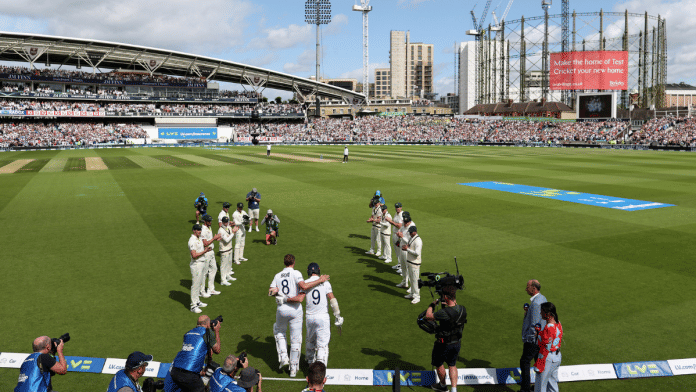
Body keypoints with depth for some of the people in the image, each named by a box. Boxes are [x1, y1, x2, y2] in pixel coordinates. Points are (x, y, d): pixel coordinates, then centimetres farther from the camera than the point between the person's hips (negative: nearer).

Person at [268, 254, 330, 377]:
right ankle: (293, 368, 13)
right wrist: (319, 280, -18)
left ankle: (283, 357, 14)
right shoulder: (296, 273, -6)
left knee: (279, 331, 29)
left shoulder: (277, 276, 7)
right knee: (296, 340, 7)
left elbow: (271, 291, -7)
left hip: (281, 309, 3)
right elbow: (304, 286, -24)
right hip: (295, 310, -3)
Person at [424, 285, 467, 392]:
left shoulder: (444, 313, -34)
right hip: (457, 343, 6)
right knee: (452, 365, 24)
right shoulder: (462, 309, -14)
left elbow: (428, 316, -20)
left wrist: (432, 304, -5)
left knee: (438, 364, 21)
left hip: (444, 344, -6)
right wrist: (453, 302, 17)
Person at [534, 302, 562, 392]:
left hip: (548, 358, -9)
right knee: (553, 383, 21)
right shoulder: (558, 324, 3)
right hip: (557, 357, 9)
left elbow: (546, 348, -22)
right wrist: (540, 330, 9)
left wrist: (538, 366, -16)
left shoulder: (549, 328, -25)